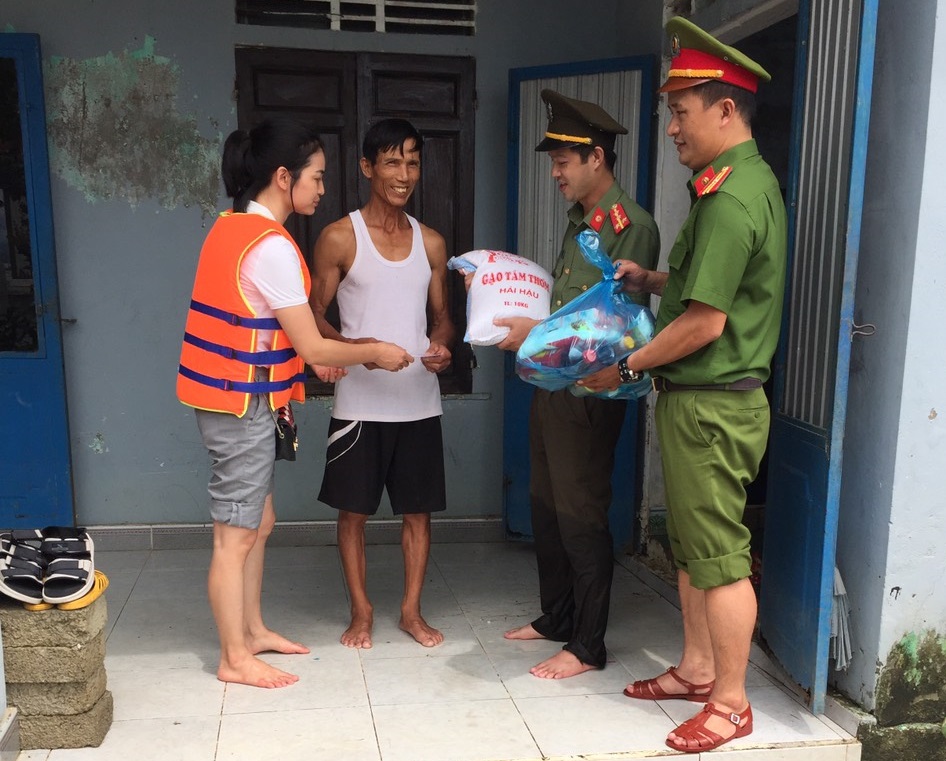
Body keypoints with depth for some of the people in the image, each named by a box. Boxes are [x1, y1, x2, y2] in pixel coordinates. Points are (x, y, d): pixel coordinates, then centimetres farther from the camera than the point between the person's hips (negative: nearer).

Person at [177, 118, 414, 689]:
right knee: (238, 532, 2)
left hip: (233, 396, 10)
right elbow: (315, 346, -18)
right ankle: (235, 658, 16)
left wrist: (308, 358, 16)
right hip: (242, 404, -10)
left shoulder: (233, 226, 9)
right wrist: (376, 353, -2)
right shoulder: (271, 246, -20)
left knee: (259, 521, 19)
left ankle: (253, 630, 33)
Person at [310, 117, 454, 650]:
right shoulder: (340, 238, -4)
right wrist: (351, 347, -21)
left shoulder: (431, 243, 8)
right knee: (354, 510, 6)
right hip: (360, 401, -3)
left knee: (419, 509, 9)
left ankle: (412, 610, 25)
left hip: (419, 400, 3)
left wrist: (441, 344, -9)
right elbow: (314, 316, -2)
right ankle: (362, 612, 23)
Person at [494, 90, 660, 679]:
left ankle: (588, 646, 13)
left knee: (581, 515, -1)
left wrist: (539, 332, -21)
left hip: (589, 391, -10)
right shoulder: (579, 221, 16)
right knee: (546, 505, 17)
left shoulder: (631, 225, -14)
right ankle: (556, 618, 34)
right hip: (553, 381, 10)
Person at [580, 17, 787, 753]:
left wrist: (626, 367, -11)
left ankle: (730, 704, 16)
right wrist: (655, 280, 10)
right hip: (699, 397, 10)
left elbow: (705, 322, -23)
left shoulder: (730, 199, -20)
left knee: (720, 556, 2)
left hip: (712, 405, -10)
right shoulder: (748, 182, 13)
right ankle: (697, 669, 33)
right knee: (692, 546, 18)